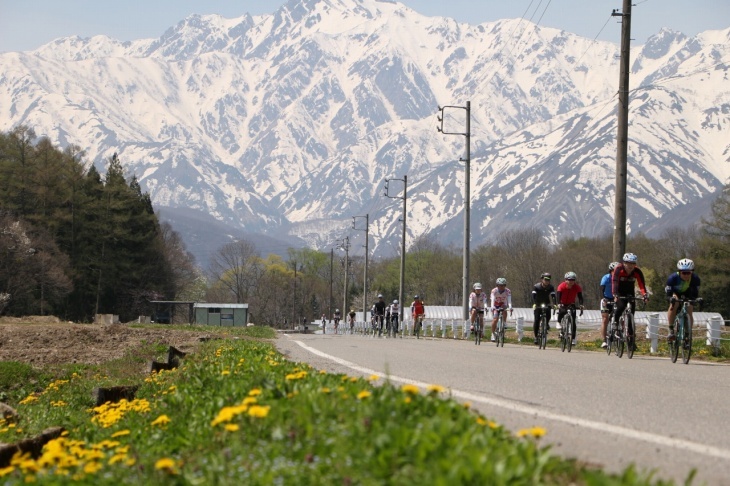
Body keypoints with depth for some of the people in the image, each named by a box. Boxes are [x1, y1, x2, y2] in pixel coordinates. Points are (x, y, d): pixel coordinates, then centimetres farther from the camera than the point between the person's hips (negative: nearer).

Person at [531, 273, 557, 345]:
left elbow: (553, 296, -23)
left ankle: (546, 324, 10)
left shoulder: (551, 287, -13)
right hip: (538, 304, -1)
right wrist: (534, 304, -46)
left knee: (548, 316, -24)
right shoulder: (536, 286, -19)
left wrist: (554, 304, -40)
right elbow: (534, 296, -29)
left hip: (546, 304, 1)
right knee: (537, 320, -10)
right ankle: (536, 336, -1)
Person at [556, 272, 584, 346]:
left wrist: (581, 304, -44)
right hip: (563, 304, -1)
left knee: (573, 321, -12)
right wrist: (558, 303, -51)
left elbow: (580, 296, -24)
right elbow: (558, 295, -32)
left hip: (571, 304, 1)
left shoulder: (577, 287, -17)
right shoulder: (561, 286, -22)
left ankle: (573, 338, -10)